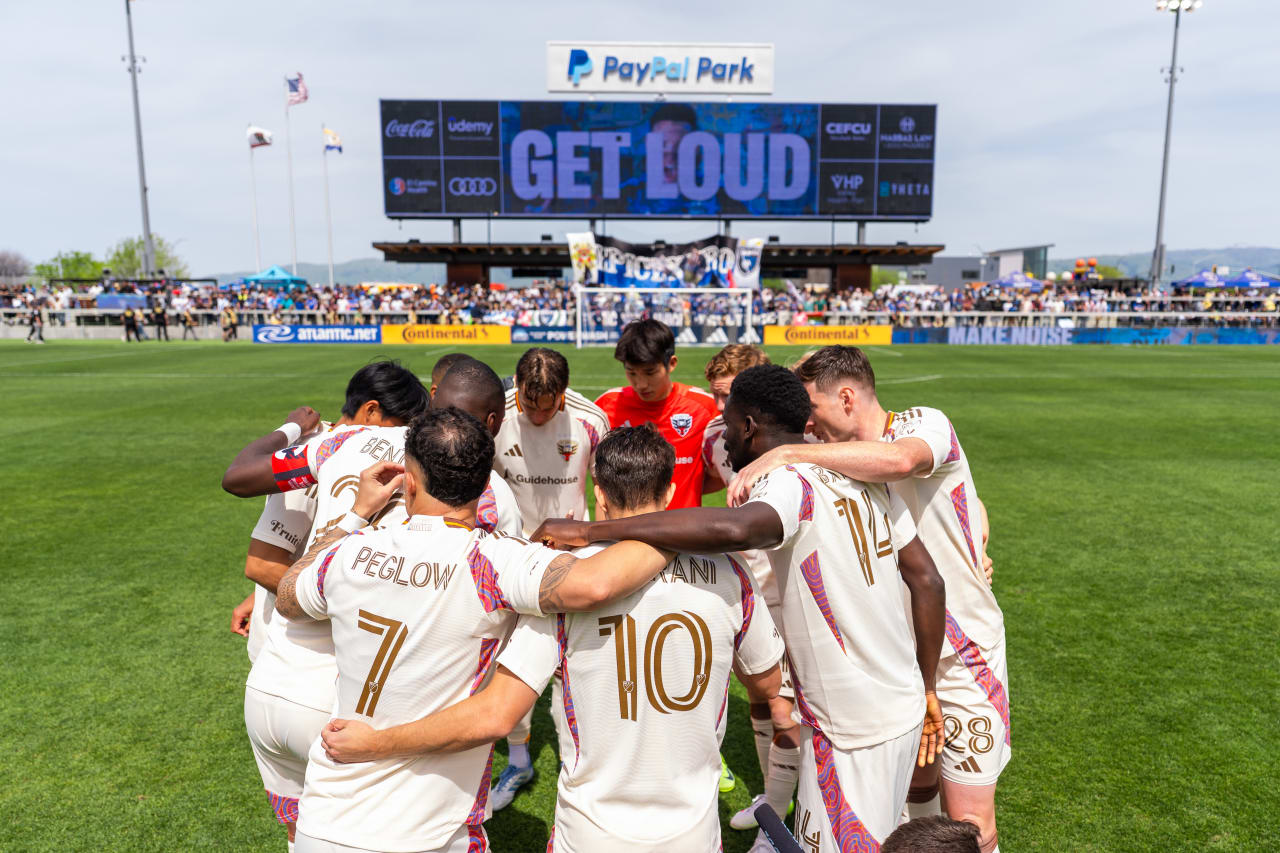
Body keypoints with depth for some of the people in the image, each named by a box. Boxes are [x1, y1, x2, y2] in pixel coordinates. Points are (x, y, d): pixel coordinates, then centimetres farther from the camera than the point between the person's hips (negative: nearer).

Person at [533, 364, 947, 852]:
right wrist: (926, 690, 15)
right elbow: (928, 582, 6)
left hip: (856, 729, -8)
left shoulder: (790, 483, -21)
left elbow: (734, 529, -44)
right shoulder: (863, 475, 5)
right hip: (902, 705, 8)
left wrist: (590, 531, -39)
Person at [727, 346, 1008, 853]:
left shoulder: (924, 423, -15)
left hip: (962, 657, -6)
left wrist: (786, 453, -38)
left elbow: (899, 460, -40)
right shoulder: (844, 464, 4)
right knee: (914, 788, 20)